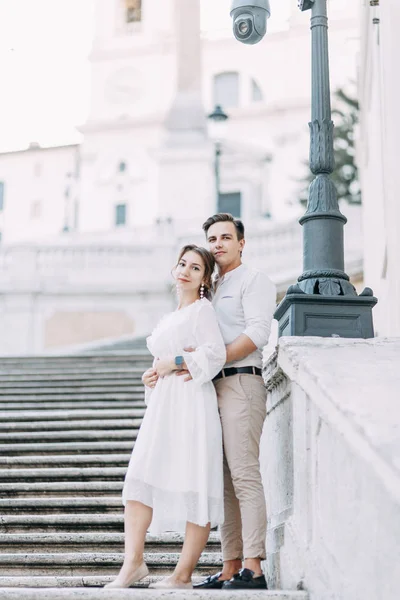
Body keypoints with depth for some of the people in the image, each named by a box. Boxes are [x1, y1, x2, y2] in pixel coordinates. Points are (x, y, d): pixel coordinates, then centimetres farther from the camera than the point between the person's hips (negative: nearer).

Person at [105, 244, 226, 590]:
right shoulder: (169, 318, 24)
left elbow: (216, 354, -13)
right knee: (141, 475, -7)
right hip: (162, 404, 8)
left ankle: (184, 574, -6)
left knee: (195, 485, -7)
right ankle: (133, 561, -12)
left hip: (192, 403, -8)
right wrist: (153, 376, 15)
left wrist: (173, 364, -8)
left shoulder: (202, 309, 2)